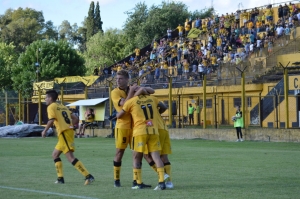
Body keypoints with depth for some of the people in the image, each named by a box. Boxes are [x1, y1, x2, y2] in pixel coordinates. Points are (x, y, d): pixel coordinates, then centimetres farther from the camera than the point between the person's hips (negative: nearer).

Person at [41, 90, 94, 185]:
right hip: (69, 130, 9)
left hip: (64, 133, -9)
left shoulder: (51, 107, -1)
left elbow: (51, 120, -17)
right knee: (55, 154, 19)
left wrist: (45, 131, -6)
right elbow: (75, 119, 20)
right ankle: (60, 178, 15)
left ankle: (88, 176, -23)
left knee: (70, 157, -14)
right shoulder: (63, 107, 23)